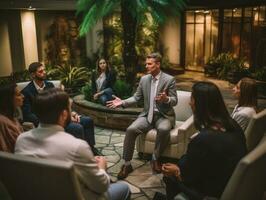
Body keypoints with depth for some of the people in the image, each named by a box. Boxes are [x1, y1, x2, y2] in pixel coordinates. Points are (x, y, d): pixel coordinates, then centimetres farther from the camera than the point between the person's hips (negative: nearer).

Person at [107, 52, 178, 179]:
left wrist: (166, 99, -31)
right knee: (130, 130, -22)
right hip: (147, 115, 4)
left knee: (163, 130, -37)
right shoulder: (144, 79, 7)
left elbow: (174, 101, -8)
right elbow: (136, 98, 8)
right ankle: (127, 164, -10)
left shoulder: (169, 80, -6)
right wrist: (122, 102, -8)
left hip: (164, 116, -3)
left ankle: (155, 158, -12)